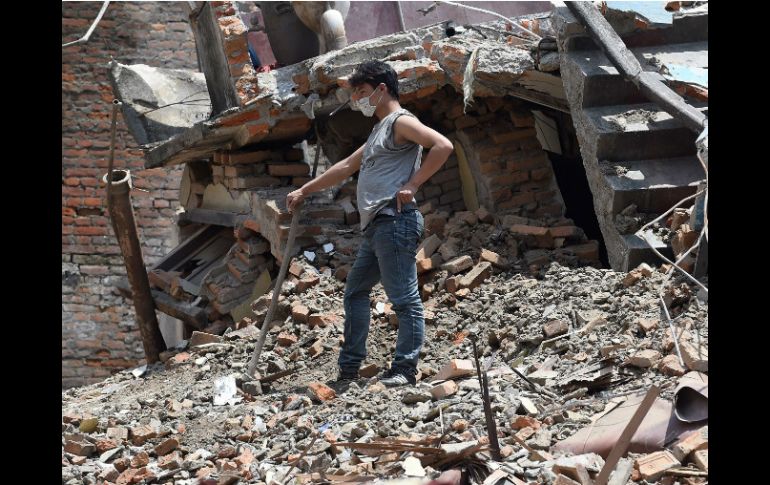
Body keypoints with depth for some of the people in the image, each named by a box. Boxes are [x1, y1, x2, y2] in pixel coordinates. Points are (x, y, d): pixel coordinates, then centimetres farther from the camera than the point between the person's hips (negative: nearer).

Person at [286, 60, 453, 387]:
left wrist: (412, 185, -19)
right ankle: (348, 370, 19)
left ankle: (404, 370, -7)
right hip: (376, 226, 11)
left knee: (404, 299, -8)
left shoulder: (401, 122, -5)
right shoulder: (380, 130, 25)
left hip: (394, 222, -11)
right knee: (355, 292, 14)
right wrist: (304, 191, 35)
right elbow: (346, 167, 34)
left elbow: (443, 146, -20)